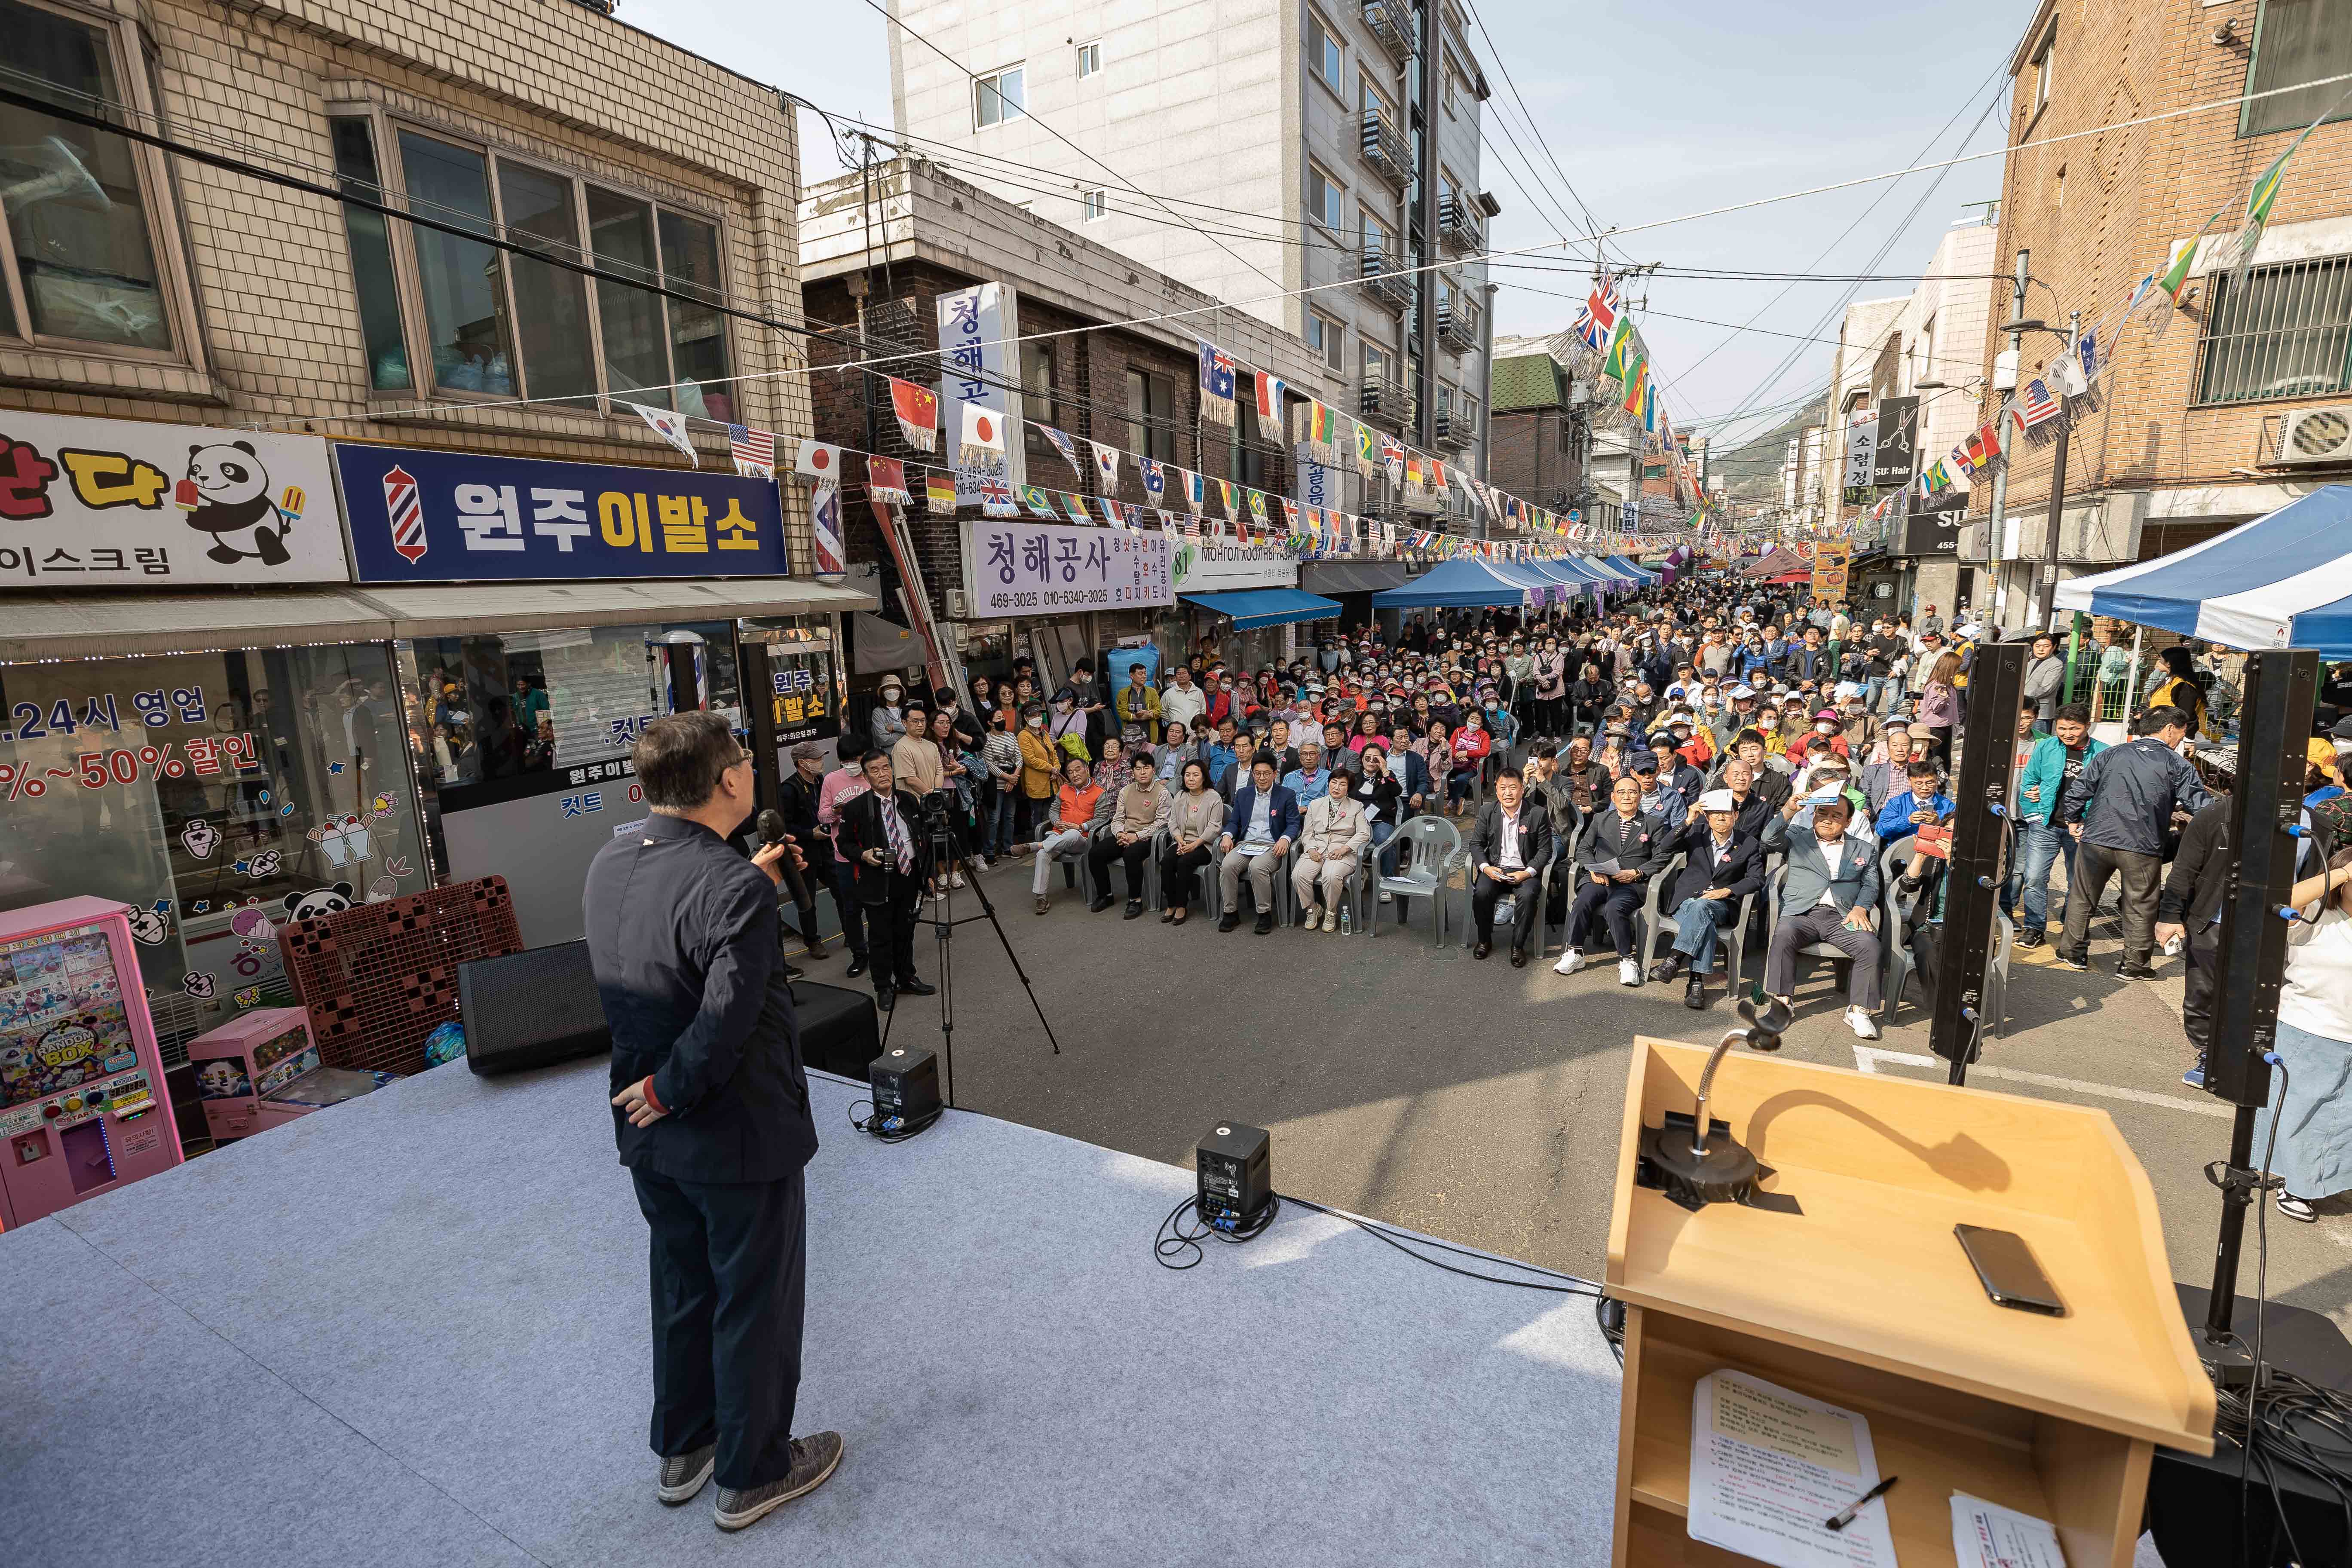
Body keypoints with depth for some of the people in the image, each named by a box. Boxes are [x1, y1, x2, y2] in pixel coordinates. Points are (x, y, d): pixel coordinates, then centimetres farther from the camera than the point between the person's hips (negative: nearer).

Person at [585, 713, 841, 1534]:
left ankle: (680, 1451, 46)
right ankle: (752, 1474, 35)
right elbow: (725, 1025, -32)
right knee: (755, 1306, 14)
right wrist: (671, 1091, -14)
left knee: (681, 1290, 27)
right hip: (739, 1136, -7)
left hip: (650, 1137, 8)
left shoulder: (608, 866, -4)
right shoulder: (735, 889, -28)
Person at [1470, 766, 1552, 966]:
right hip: (1495, 869, 2)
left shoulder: (1539, 813, -6)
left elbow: (1545, 851, -2)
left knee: (1527, 896, -32)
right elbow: (1476, 843, 7)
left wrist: (1527, 873, -16)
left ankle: (1518, 946, -12)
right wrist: (1486, 867, -11)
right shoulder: (1487, 811, 2)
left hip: (1525, 870, -2)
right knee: (1482, 893, -27)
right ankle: (1485, 940, -4)